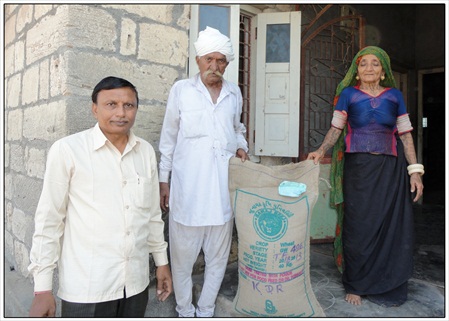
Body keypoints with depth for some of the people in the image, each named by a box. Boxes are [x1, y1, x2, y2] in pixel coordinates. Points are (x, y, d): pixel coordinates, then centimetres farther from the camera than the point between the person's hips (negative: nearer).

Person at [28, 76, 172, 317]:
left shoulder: (146, 151, 2)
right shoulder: (67, 150, -10)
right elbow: (48, 220, -6)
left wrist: (161, 260, 13)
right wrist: (42, 288, -5)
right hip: (85, 289, -3)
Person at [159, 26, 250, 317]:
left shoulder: (234, 93, 11)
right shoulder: (181, 90, 3)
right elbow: (168, 138, 6)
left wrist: (241, 147, 4)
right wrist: (163, 179, 4)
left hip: (223, 186, 3)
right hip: (187, 185, -2)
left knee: (219, 254, 10)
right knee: (183, 252, 5)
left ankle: (206, 311, 28)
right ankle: (185, 312, 26)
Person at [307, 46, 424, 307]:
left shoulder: (394, 95, 8)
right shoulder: (348, 94, 4)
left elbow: (405, 134, 7)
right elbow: (336, 129, 3)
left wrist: (415, 170, 0)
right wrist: (321, 151, -14)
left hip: (390, 168, 2)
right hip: (358, 168, -1)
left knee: (391, 226, 3)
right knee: (358, 227, 2)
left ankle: (387, 287, 21)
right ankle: (356, 285, 17)